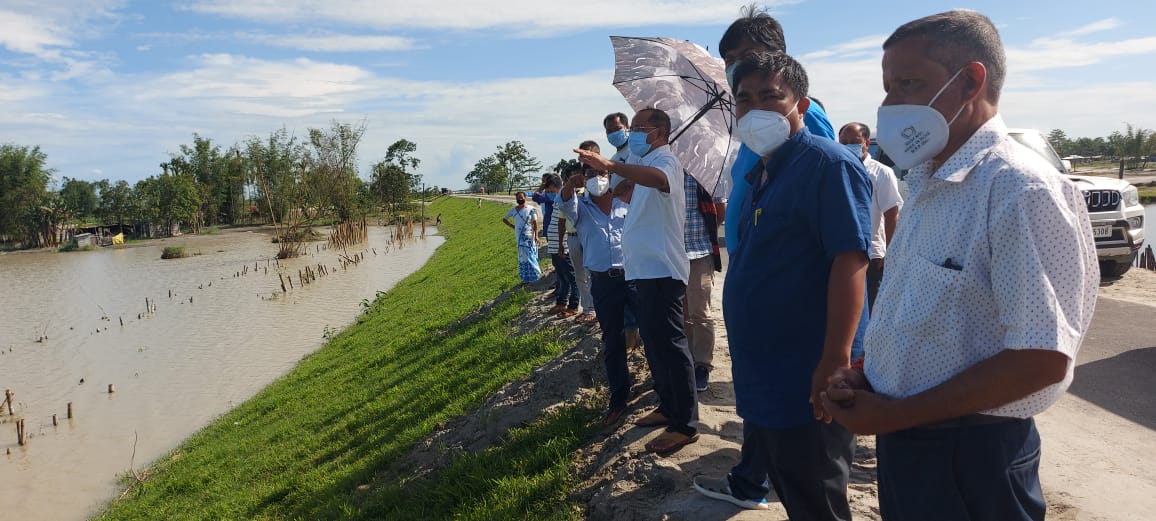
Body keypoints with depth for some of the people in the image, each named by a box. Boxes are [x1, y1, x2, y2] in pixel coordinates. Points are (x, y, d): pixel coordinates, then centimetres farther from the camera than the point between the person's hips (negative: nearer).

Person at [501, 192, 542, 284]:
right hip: (520, 237, 2)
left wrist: (536, 235, -13)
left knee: (530, 255, 1)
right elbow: (504, 219, 20)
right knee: (523, 256, 3)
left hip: (530, 236, -2)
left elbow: (535, 223, -5)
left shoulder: (531, 209, -2)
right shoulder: (513, 210, 6)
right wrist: (513, 226, 9)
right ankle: (526, 278, 10)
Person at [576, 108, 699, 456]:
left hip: (661, 270, -11)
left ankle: (685, 424, -3)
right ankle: (668, 407, 30)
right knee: (655, 344, 17)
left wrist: (610, 165, -52)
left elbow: (658, 178, -39)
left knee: (669, 345, -8)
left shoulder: (665, 160, -13)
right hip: (644, 269, 11)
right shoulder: (645, 163, 20)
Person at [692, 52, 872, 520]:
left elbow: (850, 261, -25)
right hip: (762, 369, 9)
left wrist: (836, 360, -30)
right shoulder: (760, 173, 13)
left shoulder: (828, 165, -16)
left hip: (806, 380, -9)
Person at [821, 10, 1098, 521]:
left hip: (971, 458, -7)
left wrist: (893, 414, -19)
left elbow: (1042, 359, -23)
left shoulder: (1019, 188, -20)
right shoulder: (928, 185, 8)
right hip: (902, 438, 8)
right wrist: (863, 376, -1)